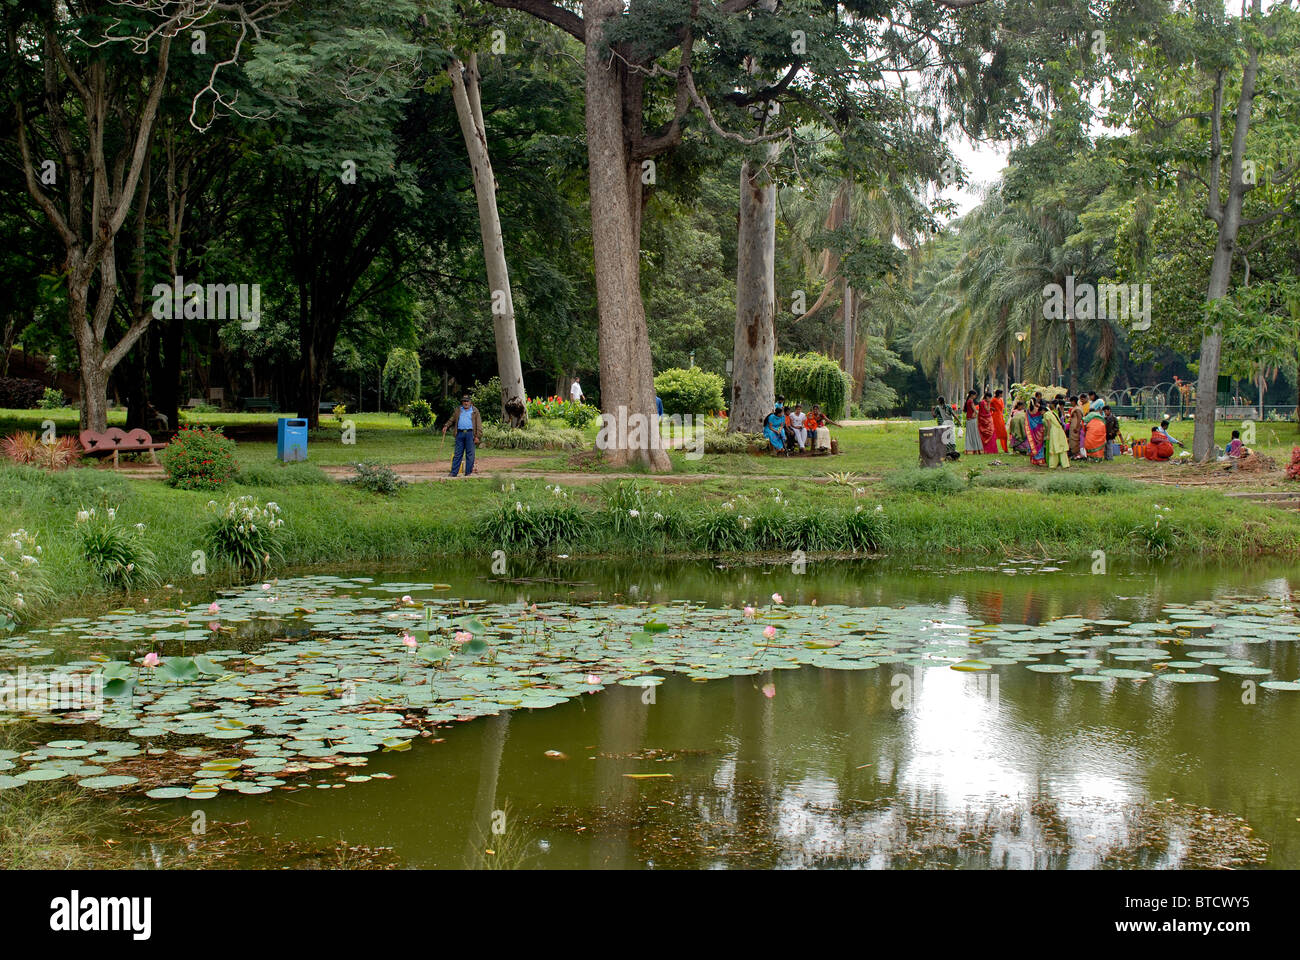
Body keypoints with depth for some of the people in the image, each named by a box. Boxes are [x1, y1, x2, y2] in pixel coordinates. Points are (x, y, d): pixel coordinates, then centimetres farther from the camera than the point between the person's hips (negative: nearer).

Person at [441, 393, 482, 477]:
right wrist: (446, 426, 4)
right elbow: (451, 419, 23)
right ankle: (453, 472, 2)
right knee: (457, 454, 2)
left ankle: (468, 472, 4)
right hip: (460, 433, 2)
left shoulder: (474, 411, 8)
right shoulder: (458, 411, 17)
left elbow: (479, 424, 3)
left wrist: (478, 436, -6)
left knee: (470, 454, -2)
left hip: (470, 433, -2)